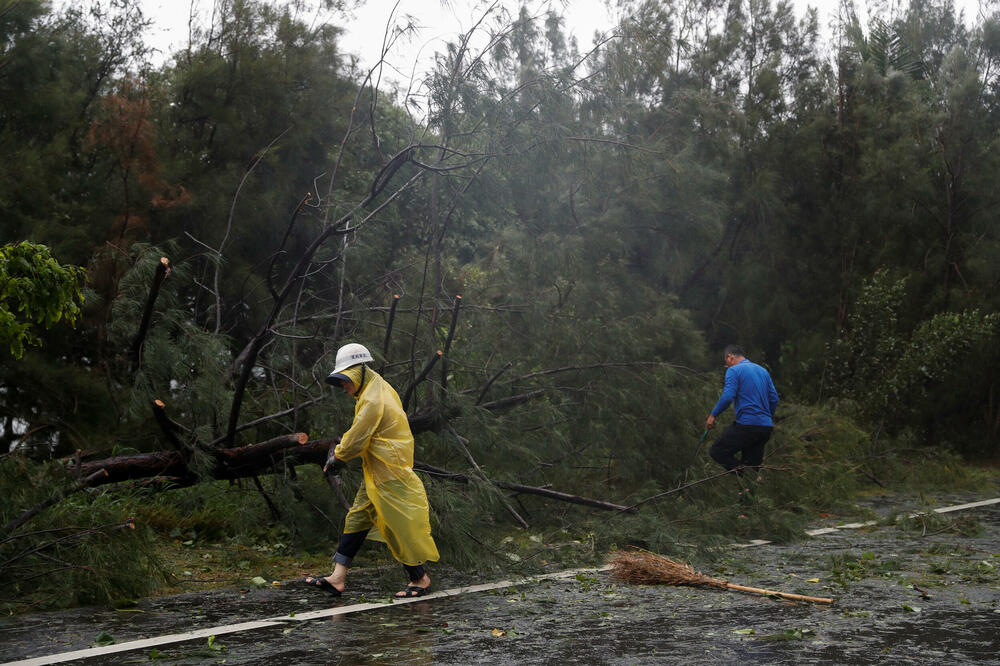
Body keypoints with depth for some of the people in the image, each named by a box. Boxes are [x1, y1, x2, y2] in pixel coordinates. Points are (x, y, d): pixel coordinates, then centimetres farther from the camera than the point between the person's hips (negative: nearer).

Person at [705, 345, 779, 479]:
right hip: (766, 427, 8)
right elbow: (774, 398, 18)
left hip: (746, 424, -8)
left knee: (716, 452, -3)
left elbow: (727, 397, -15)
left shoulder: (733, 370, -2)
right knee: (752, 462, 14)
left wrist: (713, 415, -5)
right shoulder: (763, 371, 20)